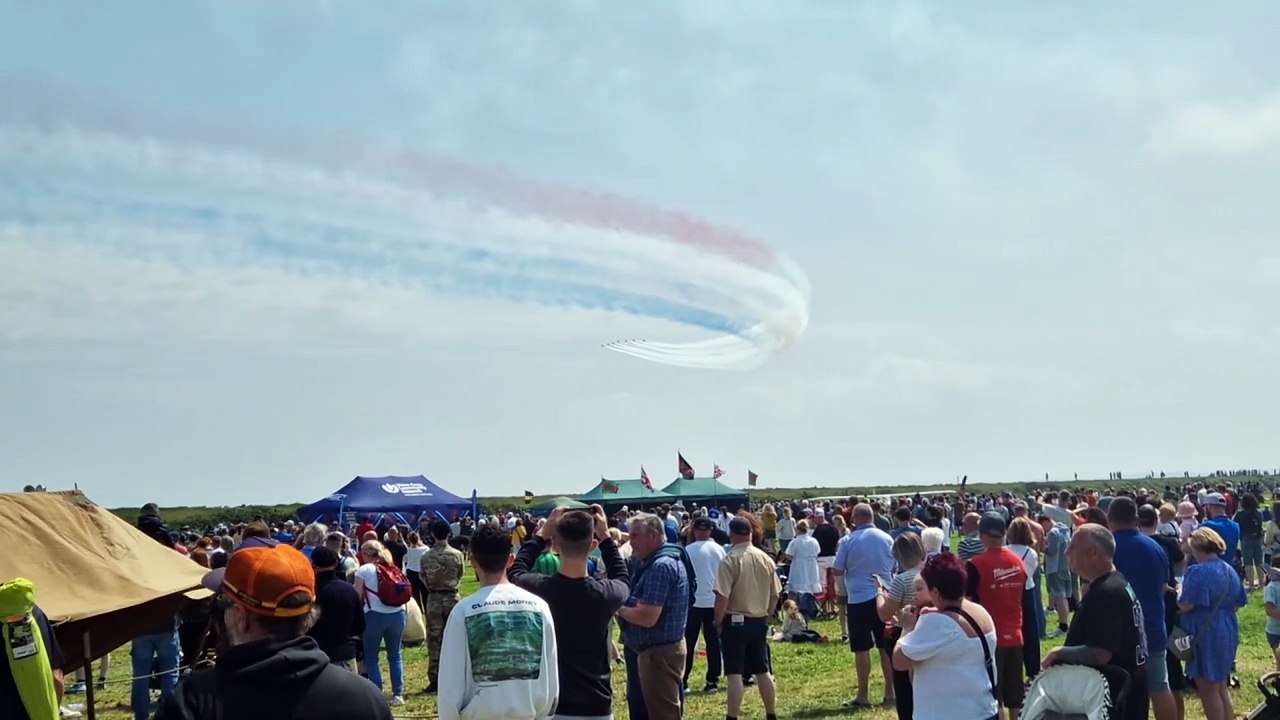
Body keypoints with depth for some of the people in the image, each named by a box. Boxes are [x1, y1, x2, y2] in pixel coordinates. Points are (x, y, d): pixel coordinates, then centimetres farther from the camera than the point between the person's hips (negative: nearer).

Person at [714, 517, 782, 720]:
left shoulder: (730, 560, -15)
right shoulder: (766, 559, 3)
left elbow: (722, 596, -19)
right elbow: (775, 594, 9)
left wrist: (718, 621, -7)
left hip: (735, 621, -6)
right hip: (759, 621, 6)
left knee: (735, 673, -4)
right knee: (763, 671, 15)